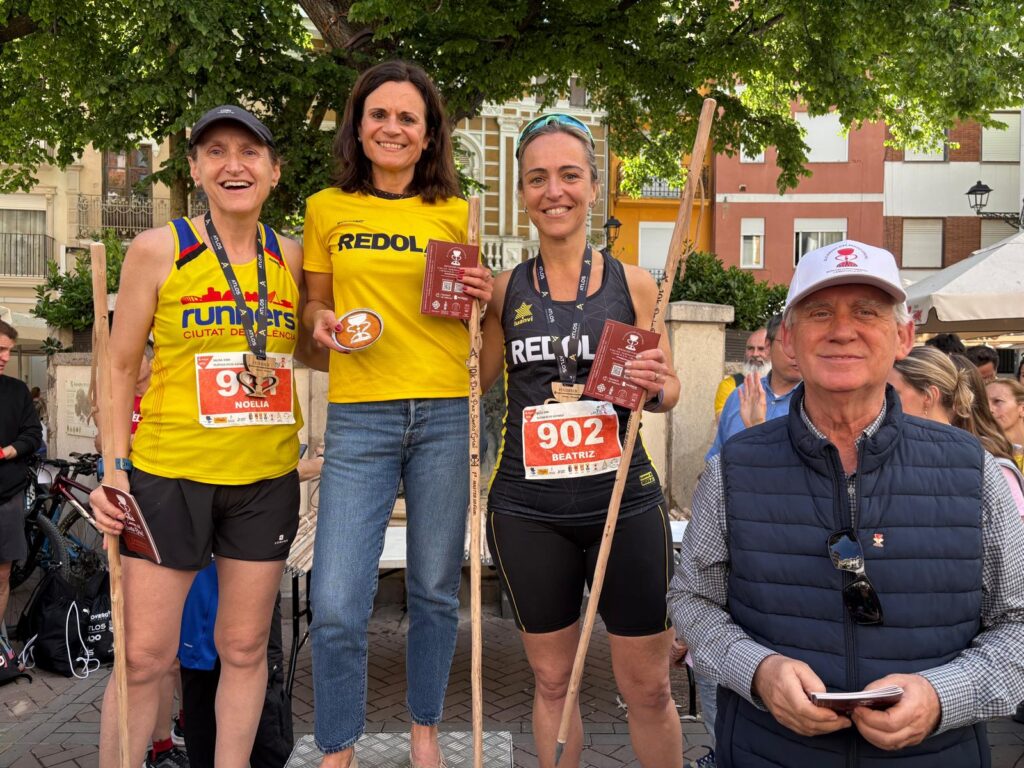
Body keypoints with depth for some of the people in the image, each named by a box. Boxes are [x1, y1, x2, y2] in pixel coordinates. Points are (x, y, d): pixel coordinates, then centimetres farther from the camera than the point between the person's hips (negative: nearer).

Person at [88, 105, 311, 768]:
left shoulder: (291, 258, 6)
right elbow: (122, 366, 1)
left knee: (244, 647, 13)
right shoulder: (159, 250, -3)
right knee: (144, 657, 3)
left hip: (267, 479, 3)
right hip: (169, 475, -3)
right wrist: (114, 467, -6)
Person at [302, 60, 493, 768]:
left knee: (435, 591, 10)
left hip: (446, 415, 1)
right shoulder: (327, 209, 8)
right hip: (359, 418, 0)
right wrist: (322, 321, -5)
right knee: (336, 606, -4)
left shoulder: (455, 214, 8)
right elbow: (317, 301, 17)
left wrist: (487, 296, -5)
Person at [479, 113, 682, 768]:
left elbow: (670, 391, 8)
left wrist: (656, 387, -15)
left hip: (626, 504, -1)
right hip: (528, 511, 1)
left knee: (648, 688, 9)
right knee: (552, 681, 15)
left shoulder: (633, 283, 0)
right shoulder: (504, 290, 3)